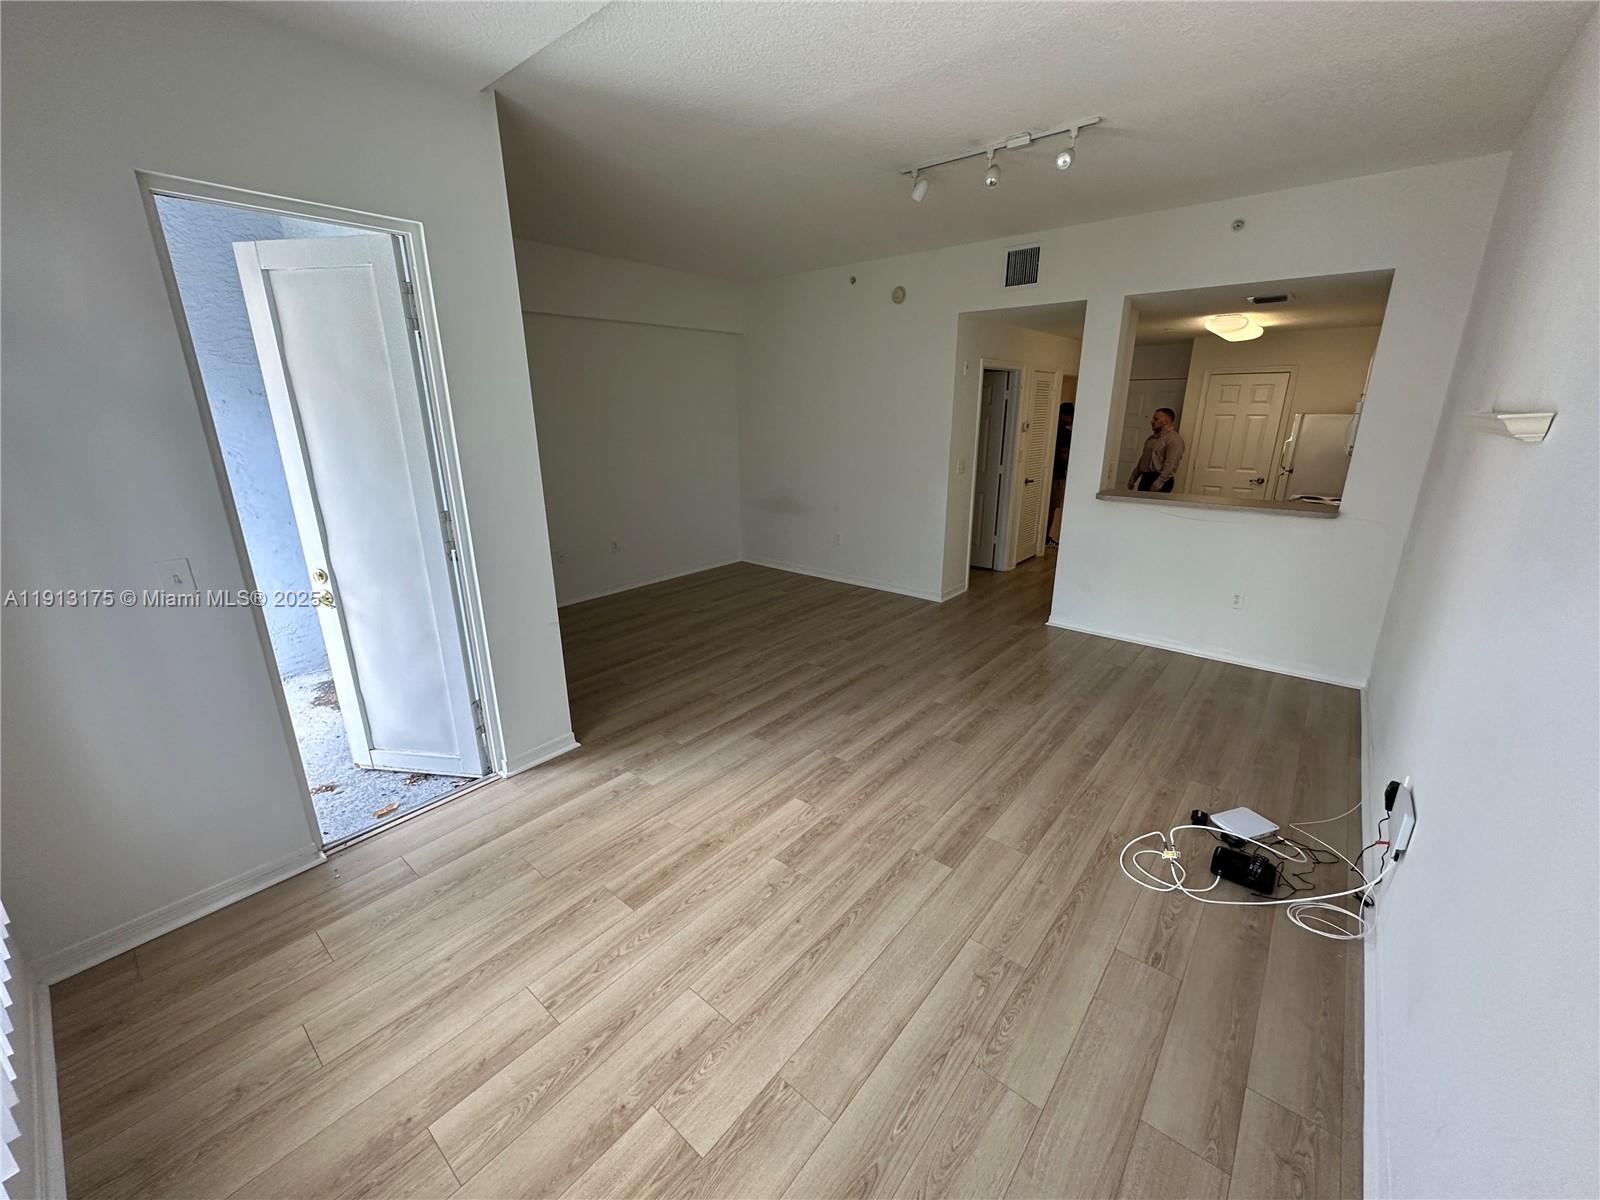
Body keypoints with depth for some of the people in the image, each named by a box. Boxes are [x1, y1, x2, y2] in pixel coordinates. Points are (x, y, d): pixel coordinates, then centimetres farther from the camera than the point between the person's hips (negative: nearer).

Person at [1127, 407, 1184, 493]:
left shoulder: (1174, 439, -10)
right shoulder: (1152, 438, 19)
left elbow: (1170, 465, -19)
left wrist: (1157, 484, -24)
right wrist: (1133, 477, 15)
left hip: (1160, 481, -8)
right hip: (1145, 479, 8)